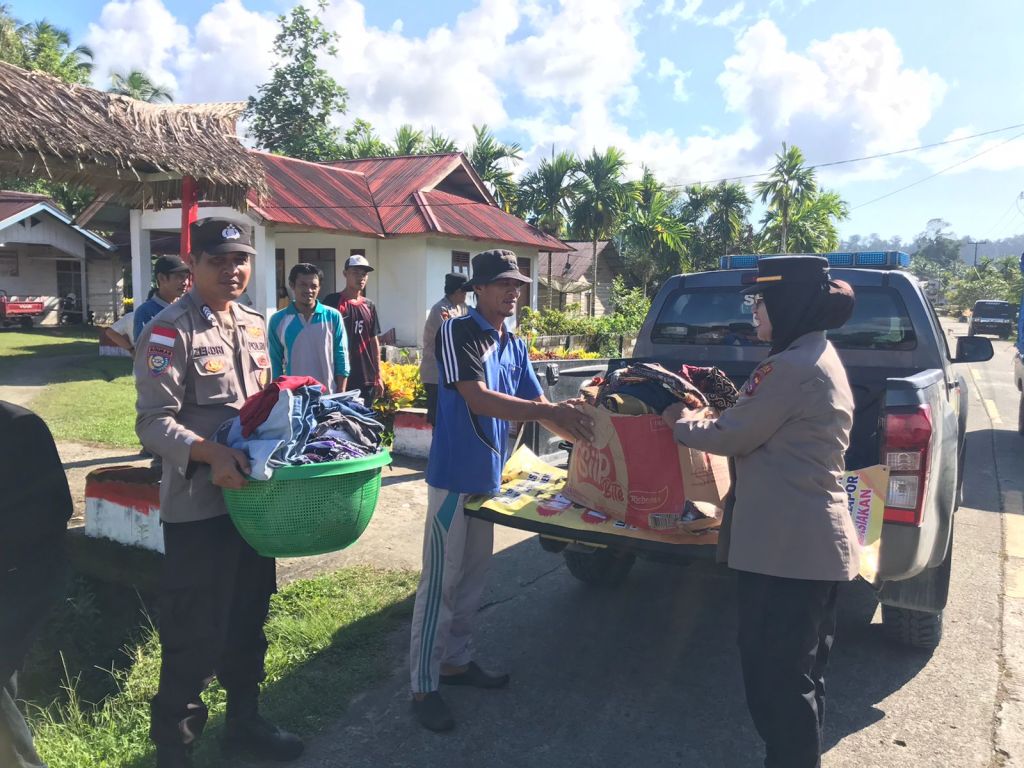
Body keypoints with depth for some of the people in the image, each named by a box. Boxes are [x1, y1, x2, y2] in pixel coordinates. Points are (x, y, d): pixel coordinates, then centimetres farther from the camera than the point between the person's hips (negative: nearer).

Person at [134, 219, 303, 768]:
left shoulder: (254, 325, 10)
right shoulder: (169, 331, -13)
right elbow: (154, 422, -20)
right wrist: (211, 453, -34)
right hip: (198, 508, -7)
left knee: (248, 619, 19)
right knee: (194, 634, 3)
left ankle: (243, 721, 38)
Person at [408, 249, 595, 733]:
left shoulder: (515, 346, 10)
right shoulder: (457, 333, -13)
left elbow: (537, 405, 10)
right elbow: (477, 399, -24)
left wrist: (582, 435, -3)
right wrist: (547, 411, -30)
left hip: (488, 475, 8)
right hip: (454, 475, -8)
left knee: (473, 576, 17)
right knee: (440, 580, -1)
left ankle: (457, 661, 32)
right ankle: (423, 687, 10)